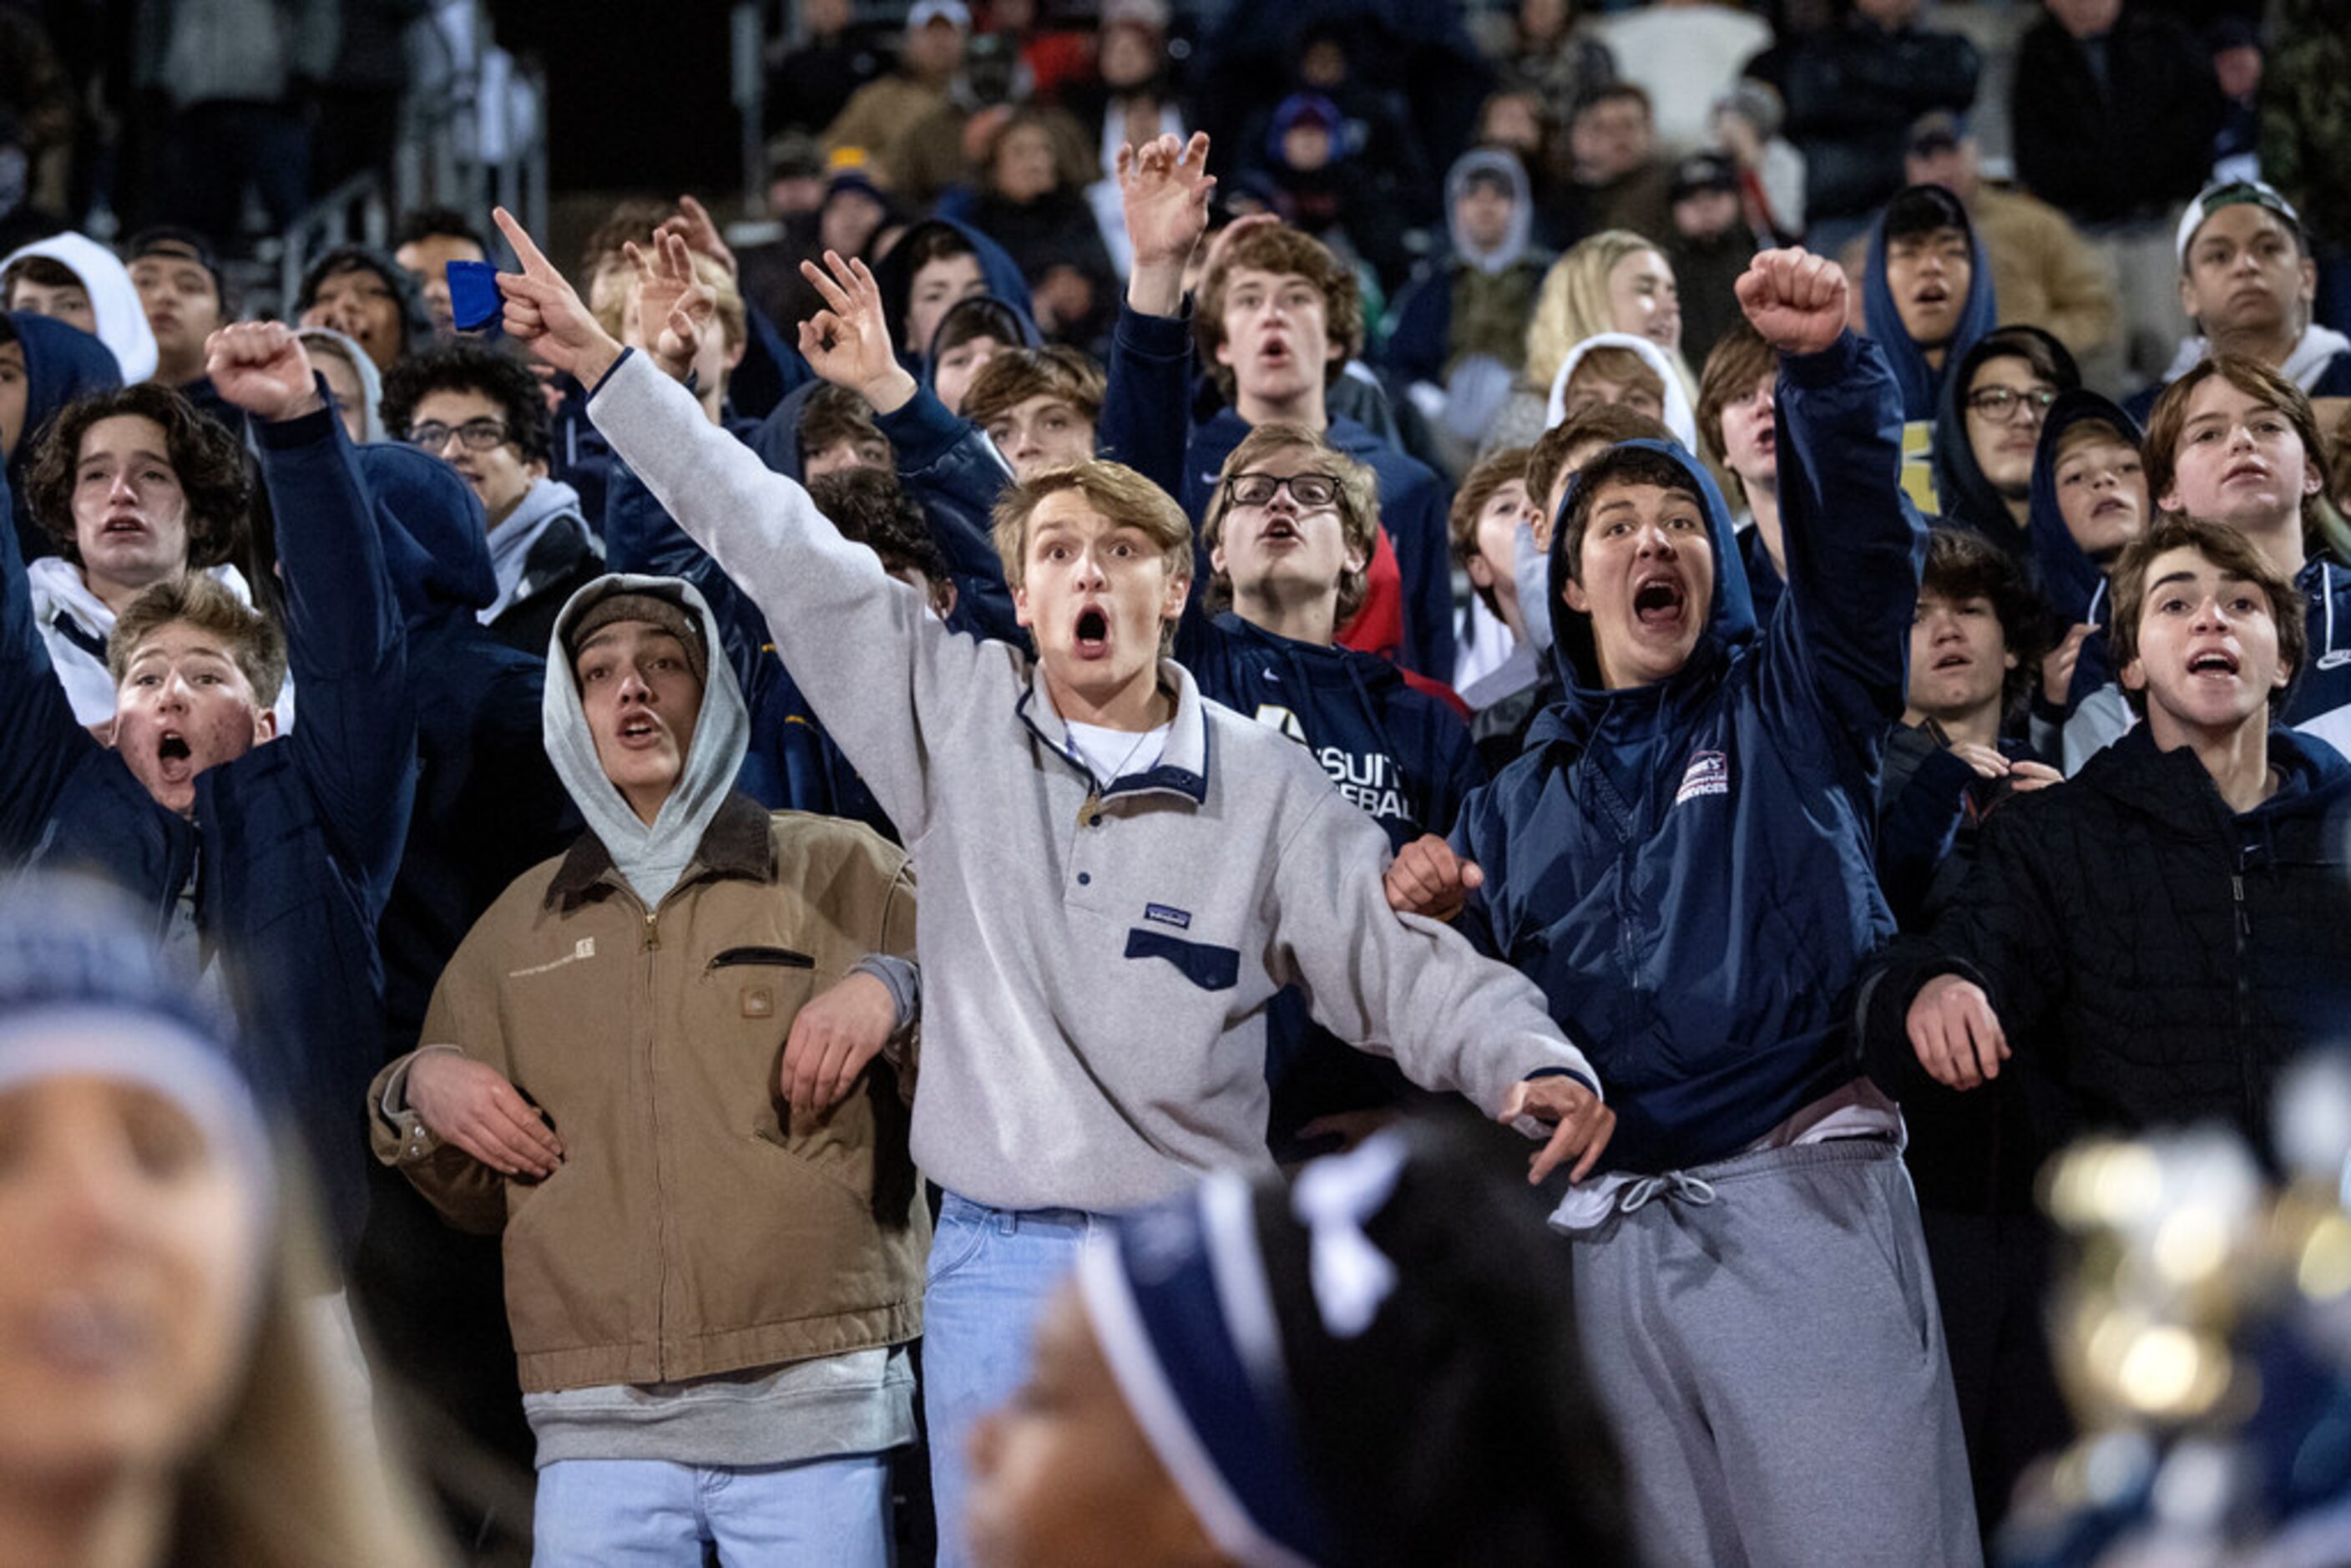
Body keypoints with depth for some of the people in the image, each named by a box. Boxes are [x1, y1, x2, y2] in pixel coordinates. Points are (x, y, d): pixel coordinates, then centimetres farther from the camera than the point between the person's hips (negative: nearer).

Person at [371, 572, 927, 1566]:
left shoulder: (840, 873, 9)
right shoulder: (519, 927, 19)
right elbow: (471, 1196, 25)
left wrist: (895, 990, -10)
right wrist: (418, 1094, 5)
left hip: (810, 1406, -3)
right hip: (599, 1425, 3)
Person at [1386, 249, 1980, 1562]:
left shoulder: (1790, 706, 10)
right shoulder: (1519, 805, 22)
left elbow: (1861, 534, -7)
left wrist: (1827, 365, -24)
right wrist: (1427, 923, 2)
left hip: (1806, 1199, -4)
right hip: (1610, 1234, 4)